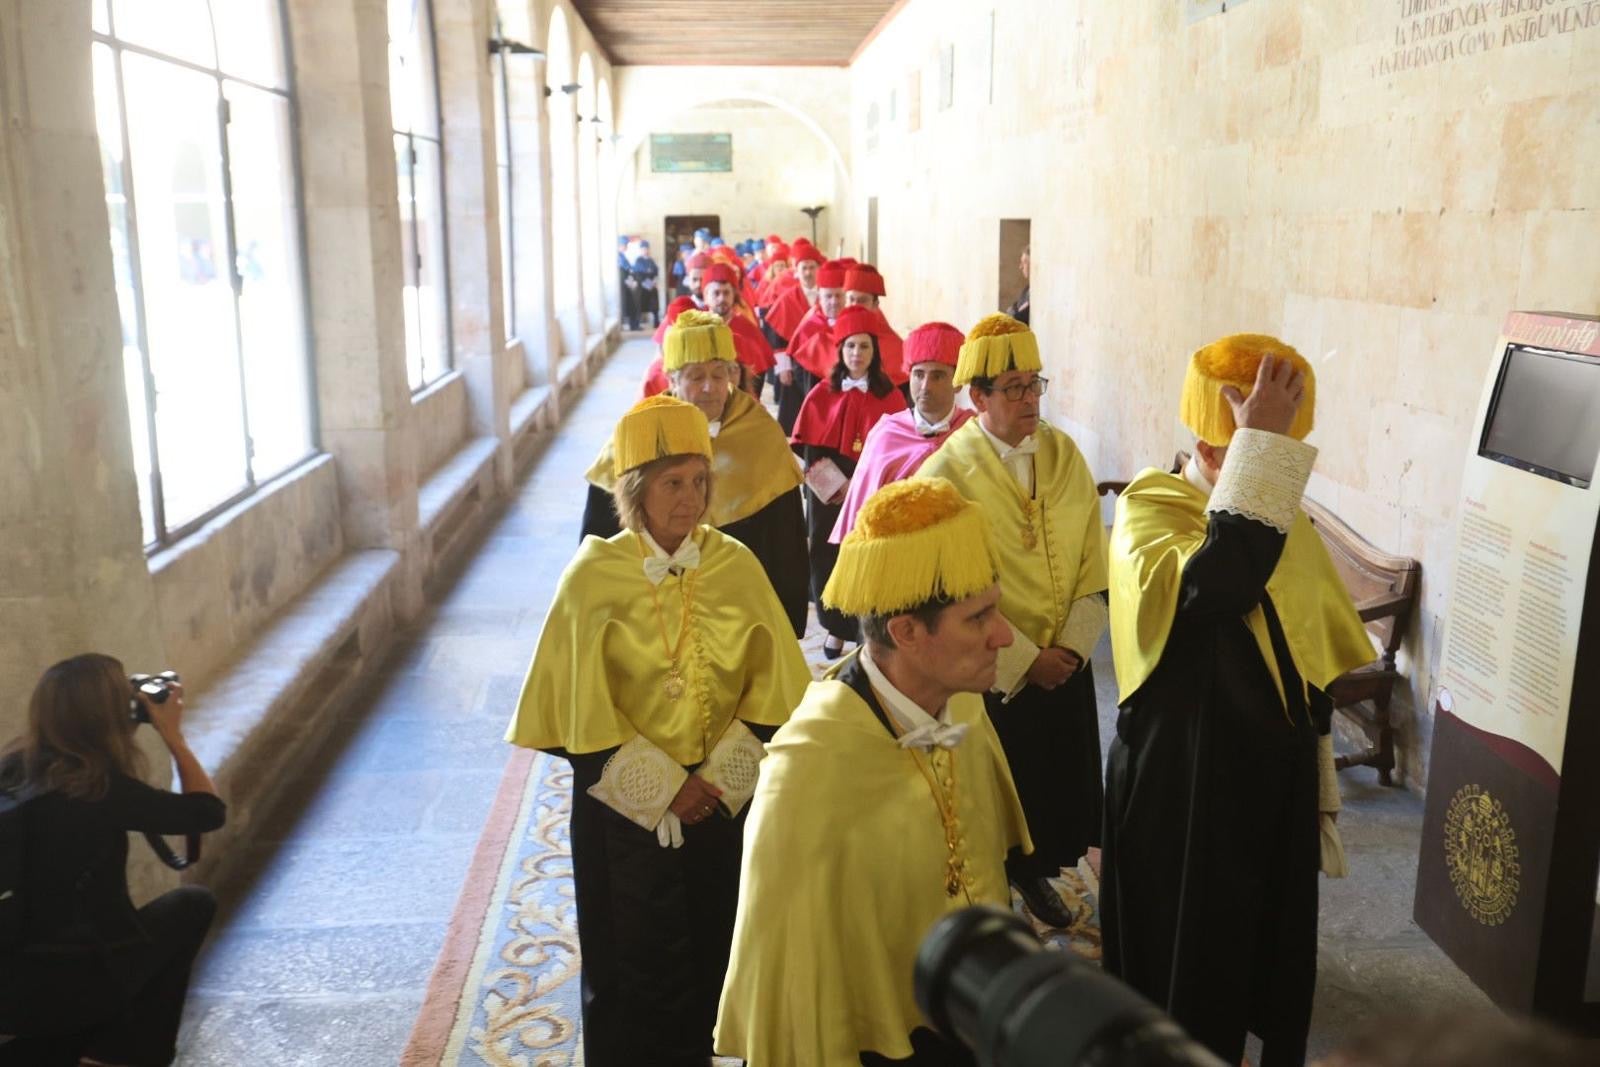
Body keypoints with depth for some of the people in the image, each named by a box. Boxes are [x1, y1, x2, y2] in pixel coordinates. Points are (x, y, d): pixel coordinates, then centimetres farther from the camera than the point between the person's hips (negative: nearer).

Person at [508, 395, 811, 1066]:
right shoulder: (593, 577, -10)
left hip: (720, 800, 2)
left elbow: (770, 685, -3)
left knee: (710, 955, 14)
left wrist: (718, 778, -11)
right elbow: (582, 709, -10)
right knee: (632, 966, 10)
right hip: (624, 805, -2)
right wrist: (661, 788, -12)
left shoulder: (736, 568, -4)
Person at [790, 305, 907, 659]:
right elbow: (808, 445, 1)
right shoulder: (822, 393, 2)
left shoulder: (890, 396, 1)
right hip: (828, 492, 1)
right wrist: (837, 484, -10)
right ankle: (836, 628, 19)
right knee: (829, 558, 4)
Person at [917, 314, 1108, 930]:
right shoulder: (947, 472, -15)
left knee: (1061, 777, 16)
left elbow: (1093, 562, 1)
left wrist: (1072, 646, -8)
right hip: (991, 669, -4)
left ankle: (1036, 872, 41)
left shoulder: (1064, 454, 0)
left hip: (1067, 662, 5)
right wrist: (1026, 659, -15)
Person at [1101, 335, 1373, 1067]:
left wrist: (1318, 786, 16)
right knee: (1185, 977, 9)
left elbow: (1315, 659, 13)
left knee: (1270, 964, 20)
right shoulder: (1150, 512, -16)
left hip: (1277, 789, 6)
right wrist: (1260, 452, -36)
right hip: (1181, 799, -6)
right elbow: (1212, 586, -39)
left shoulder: (1286, 523, 5)